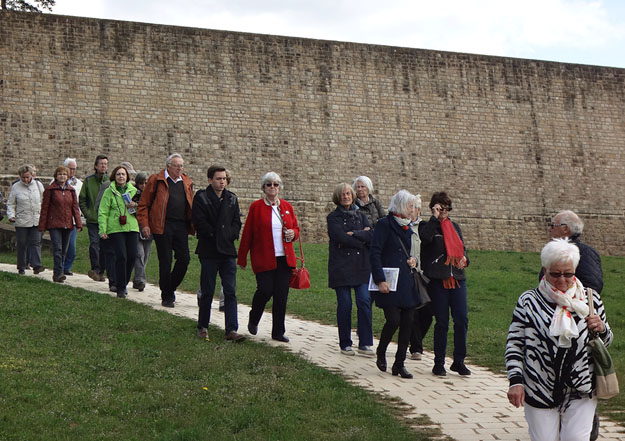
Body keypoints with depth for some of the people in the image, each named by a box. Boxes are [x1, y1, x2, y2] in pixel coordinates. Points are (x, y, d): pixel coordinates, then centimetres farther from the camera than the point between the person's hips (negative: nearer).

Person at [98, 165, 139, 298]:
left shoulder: (133, 190, 14)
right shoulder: (109, 192, 3)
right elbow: (103, 212, 0)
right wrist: (102, 230, -8)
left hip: (132, 227, 4)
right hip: (115, 228, -4)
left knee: (132, 256, -1)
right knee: (121, 257, -12)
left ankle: (124, 283, 20)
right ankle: (120, 288, -3)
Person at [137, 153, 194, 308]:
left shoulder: (187, 183, 15)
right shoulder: (156, 180, 1)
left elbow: (190, 206, 23)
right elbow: (143, 204, 1)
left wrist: (192, 223, 11)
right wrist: (144, 224, -7)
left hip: (182, 227, 4)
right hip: (163, 226, -4)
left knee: (184, 259, -1)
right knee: (165, 262, -1)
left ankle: (170, 288, 22)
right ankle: (166, 297, 10)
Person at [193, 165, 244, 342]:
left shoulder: (232, 199, 12)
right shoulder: (201, 198, -2)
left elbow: (237, 222, 10)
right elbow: (200, 223, -9)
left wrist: (228, 236, -5)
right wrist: (216, 235, -10)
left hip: (228, 250, 4)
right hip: (209, 251, -3)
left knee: (230, 292, -2)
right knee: (207, 292, 4)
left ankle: (231, 330, -4)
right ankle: (202, 327, 18)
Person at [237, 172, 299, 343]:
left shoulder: (287, 206, 11)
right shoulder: (256, 207, 0)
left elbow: (296, 228, 21)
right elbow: (247, 234, 1)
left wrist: (293, 234, -4)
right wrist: (242, 258, 1)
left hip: (284, 258, 4)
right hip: (263, 258, -4)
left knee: (281, 295, 2)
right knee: (265, 290, -12)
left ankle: (278, 332, 12)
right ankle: (253, 320, 18)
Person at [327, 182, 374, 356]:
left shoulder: (360, 215, 15)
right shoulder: (333, 217, 3)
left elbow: (372, 235, 0)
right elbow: (340, 237, -14)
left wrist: (354, 234, -11)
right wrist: (362, 238, -7)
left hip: (361, 265, 3)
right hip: (341, 266, -3)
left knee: (364, 301, -6)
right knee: (344, 305, -1)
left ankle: (365, 343, 0)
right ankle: (345, 344, 10)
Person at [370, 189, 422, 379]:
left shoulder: (407, 226, 17)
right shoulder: (384, 224, -6)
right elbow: (375, 253, -11)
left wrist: (414, 260, 6)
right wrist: (380, 280, -18)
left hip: (407, 283, 7)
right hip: (389, 283, -7)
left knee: (407, 323, 3)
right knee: (393, 320, -13)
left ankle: (399, 364, 12)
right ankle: (381, 353, 15)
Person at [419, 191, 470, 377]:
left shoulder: (454, 227, 19)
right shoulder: (426, 226, 2)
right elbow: (426, 238, -21)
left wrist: (464, 259, 5)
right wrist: (434, 218, -14)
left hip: (457, 278, 5)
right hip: (438, 280, -4)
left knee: (462, 319, -2)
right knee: (442, 322, -1)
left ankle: (459, 361, 10)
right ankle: (438, 363, 10)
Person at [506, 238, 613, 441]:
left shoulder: (590, 299, 6)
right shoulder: (528, 301, 1)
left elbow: (606, 341, 16)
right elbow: (514, 344, 1)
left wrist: (601, 329, -7)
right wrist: (515, 381, -8)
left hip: (581, 393, 1)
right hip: (540, 391, 0)